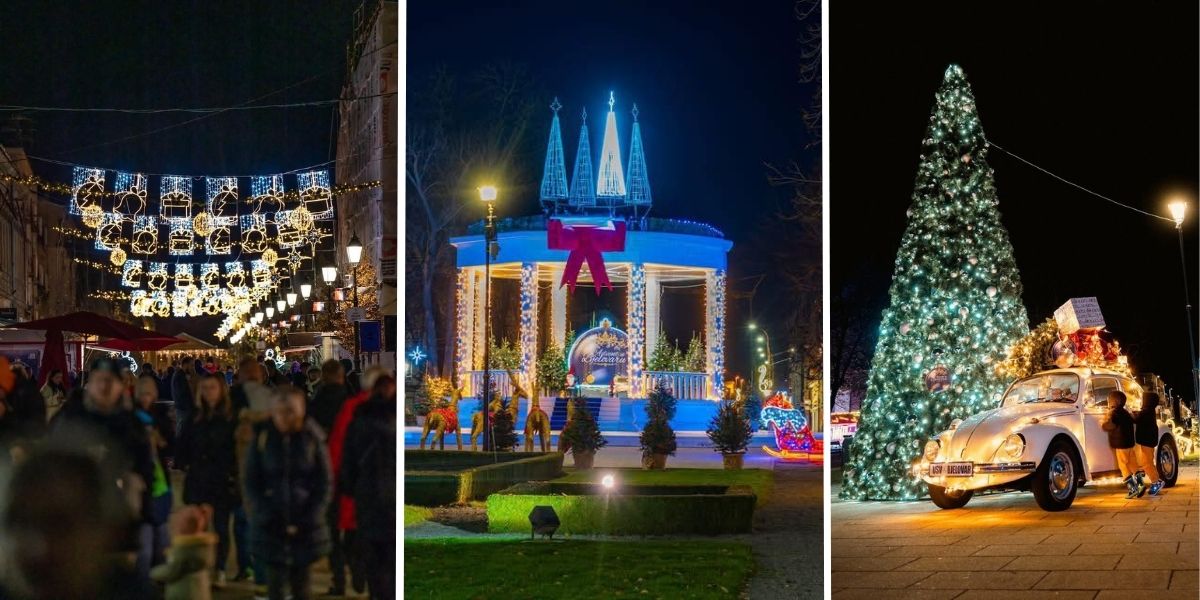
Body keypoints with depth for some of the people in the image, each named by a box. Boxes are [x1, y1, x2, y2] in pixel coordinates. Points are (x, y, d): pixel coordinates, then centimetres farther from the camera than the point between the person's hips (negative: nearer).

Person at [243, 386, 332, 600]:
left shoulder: (312, 438, -4)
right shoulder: (262, 438, -3)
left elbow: (325, 483, -1)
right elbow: (252, 483, 1)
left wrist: (307, 520, -10)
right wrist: (267, 518, -10)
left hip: (304, 526, 0)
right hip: (271, 525, 0)